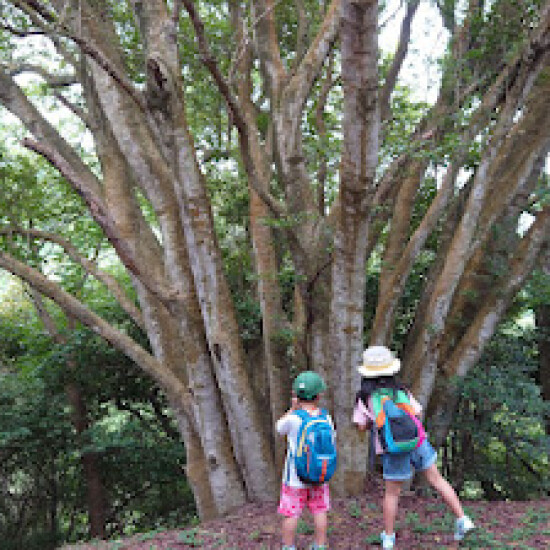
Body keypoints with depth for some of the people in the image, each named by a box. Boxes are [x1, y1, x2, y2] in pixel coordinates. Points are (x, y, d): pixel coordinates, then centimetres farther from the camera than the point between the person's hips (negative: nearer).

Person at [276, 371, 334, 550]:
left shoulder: (293, 418, -20)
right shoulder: (325, 417, -10)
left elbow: (279, 428, 1)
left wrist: (293, 408, -7)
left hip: (295, 477, -3)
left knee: (291, 513, 9)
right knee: (319, 511, 15)